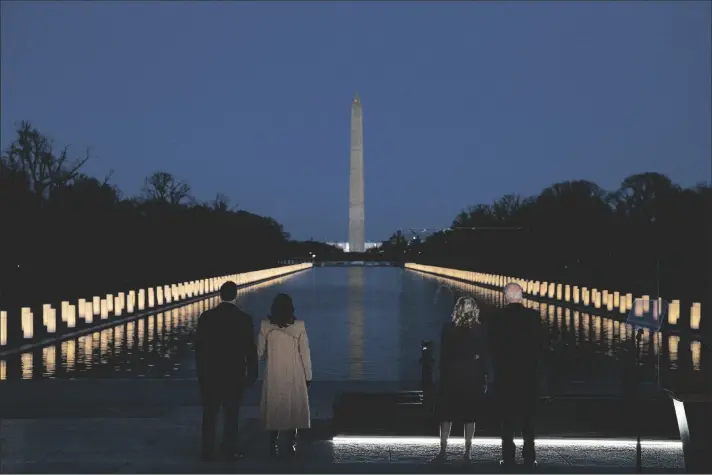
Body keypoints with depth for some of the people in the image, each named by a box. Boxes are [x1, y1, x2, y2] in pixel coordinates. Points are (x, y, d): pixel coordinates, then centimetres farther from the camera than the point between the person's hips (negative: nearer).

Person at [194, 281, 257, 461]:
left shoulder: (206, 317, -6)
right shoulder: (244, 319, -9)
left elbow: (199, 346, -2)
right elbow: (250, 349, -6)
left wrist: (201, 370, 10)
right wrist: (252, 373, 5)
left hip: (210, 373, 1)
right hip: (234, 374, -1)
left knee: (210, 413, 9)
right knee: (231, 413, 11)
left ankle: (208, 450, 11)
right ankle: (229, 448, 14)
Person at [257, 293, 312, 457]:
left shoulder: (266, 326, -8)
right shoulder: (299, 326, -10)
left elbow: (260, 351, -2)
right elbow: (305, 353, -5)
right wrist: (308, 376, 3)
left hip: (273, 375, 0)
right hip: (294, 375, 0)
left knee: (273, 408, 11)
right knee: (293, 407, 11)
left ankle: (273, 446, 11)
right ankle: (291, 446, 12)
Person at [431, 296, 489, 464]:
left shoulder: (448, 328, -2)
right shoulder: (480, 330, -2)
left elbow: (443, 355, 0)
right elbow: (484, 356, 0)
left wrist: (443, 375, 6)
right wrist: (483, 379, 5)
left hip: (452, 375, 0)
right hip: (473, 376, 1)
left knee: (446, 413, 5)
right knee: (469, 415, 6)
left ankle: (443, 450, 0)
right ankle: (467, 452, 6)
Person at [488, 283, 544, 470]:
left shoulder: (497, 318, -6)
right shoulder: (533, 316, -4)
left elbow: (492, 347, -2)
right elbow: (539, 343, 0)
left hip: (504, 372, -1)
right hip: (528, 372, 1)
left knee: (506, 416, 4)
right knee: (528, 416, 8)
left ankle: (508, 457, 2)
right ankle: (529, 457, 5)